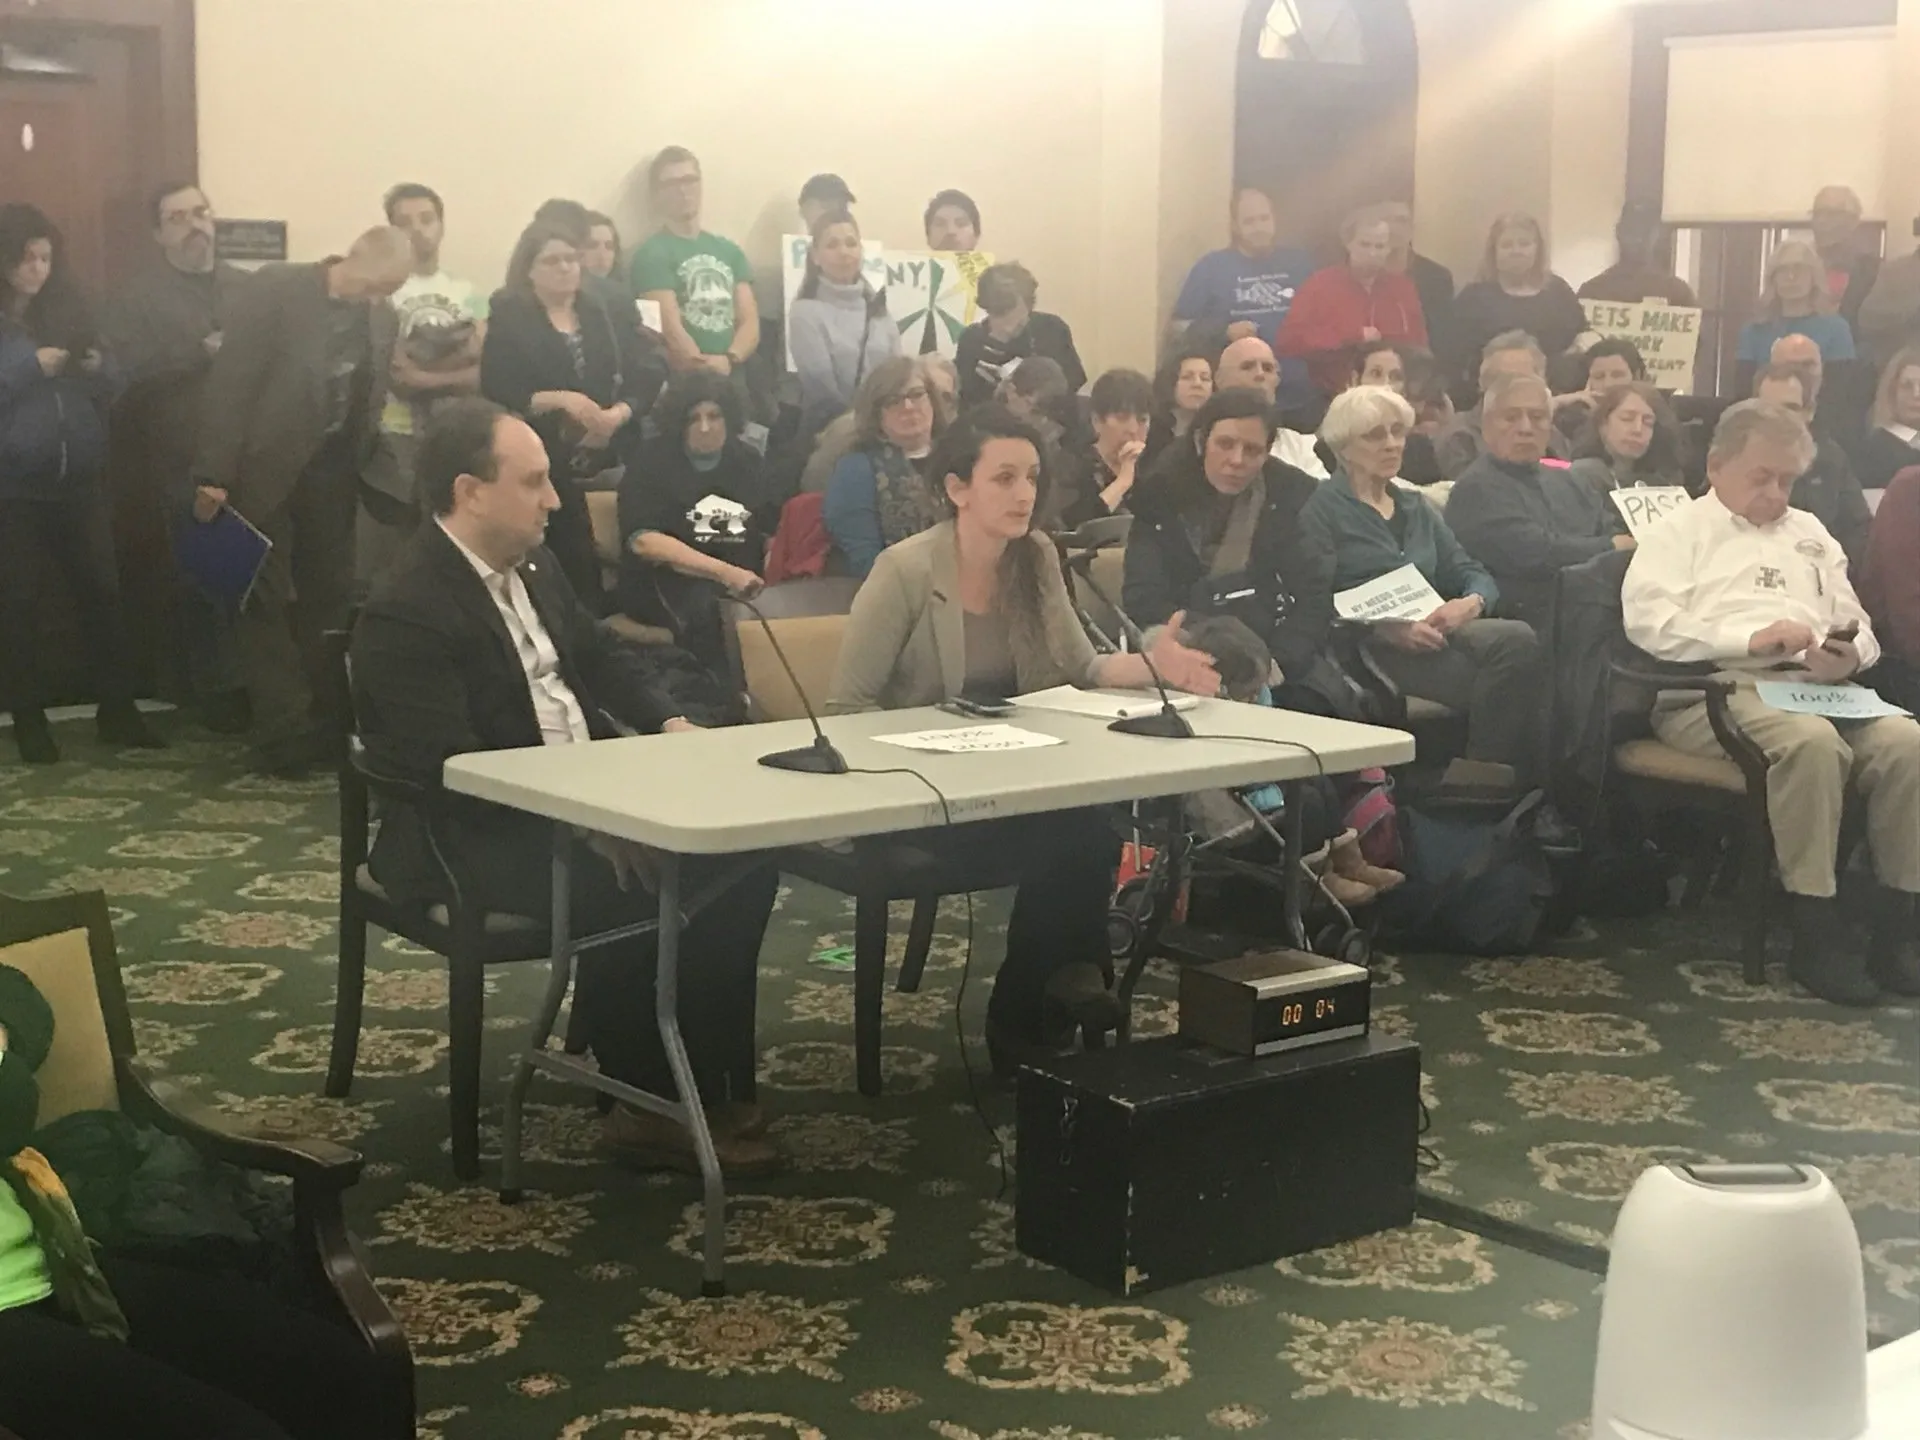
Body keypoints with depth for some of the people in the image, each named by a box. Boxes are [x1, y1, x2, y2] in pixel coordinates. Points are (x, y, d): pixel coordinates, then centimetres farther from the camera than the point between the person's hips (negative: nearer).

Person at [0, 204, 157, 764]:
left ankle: (117, 709, 12)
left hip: (79, 479, 3)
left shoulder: (68, 307, 8)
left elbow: (112, 390, 9)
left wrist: (97, 369, -11)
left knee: (102, 590, 2)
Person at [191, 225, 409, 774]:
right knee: (267, 599, 1)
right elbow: (231, 379, -13)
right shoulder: (276, 288, -11)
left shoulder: (383, 317, 5)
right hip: (267, 469, -5)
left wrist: (371, 465, 0)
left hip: (333, 472, 5)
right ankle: (282, 732, 4)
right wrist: (215, 473, -16)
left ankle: (323, 724, 16)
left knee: (329, 598, 8)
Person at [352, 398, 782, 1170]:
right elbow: (453, 768, -27)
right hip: (479, 838, -9)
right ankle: (645, 1104, -10)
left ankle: (711, 1075, 1)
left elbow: (601, 654, 22)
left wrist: (671, 720, 2)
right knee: (631, 886, -31)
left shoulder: (533, 565, 9)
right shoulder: (406, 614, -20)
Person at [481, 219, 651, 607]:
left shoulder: (604, 318, 13)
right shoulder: (508, 321, 2)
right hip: (540, 469, -3)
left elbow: (636, 387, 9)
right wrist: (558, 400, -19)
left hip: (605, 466, 3)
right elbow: (496, 397, -8)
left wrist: (618, 414, -12)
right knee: (554, 570, -10)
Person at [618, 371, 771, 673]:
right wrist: (724, 572, -19)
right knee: (701, 606, -38)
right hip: (665, 582, -4)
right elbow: (642, 540, -10)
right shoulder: (652, 461, 3)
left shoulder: (748, 459, 18)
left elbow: (773, 528, 19)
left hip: (743, 581, 4)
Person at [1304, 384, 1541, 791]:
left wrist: (1472, 603, -8)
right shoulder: (1323, 510, 5)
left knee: (1519, 638, -27)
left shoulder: (1416, 507, 26)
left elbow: (1473, 573, 17)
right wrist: (1389, 628, -20)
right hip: (1374, 650, -6)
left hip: (1436, 632, 6)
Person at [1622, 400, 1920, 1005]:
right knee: (1812, 741, -36)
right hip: (1719, 693, -5)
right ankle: (1816, 934, -29)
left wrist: (1848, 656, -2)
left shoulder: (1809, 534, 30)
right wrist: (1751, 638, -15)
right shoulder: (1682, 531, 12)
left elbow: (1861, 631, 24)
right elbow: (1647, 621, -6)